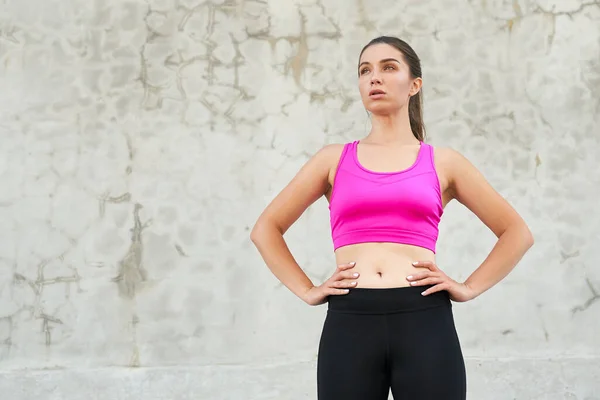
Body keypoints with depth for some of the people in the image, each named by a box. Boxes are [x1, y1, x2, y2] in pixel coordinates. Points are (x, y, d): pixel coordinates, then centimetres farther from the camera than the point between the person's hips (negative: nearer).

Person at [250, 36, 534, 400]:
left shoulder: (443, 162, 12)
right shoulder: (334, 159, 14)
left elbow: (518, 233, 16)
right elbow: (266, 229, 18)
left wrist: (469, 288, 4)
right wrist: (307, 290, 7)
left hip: (424, 321, 0)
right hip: (349, 324, 1)